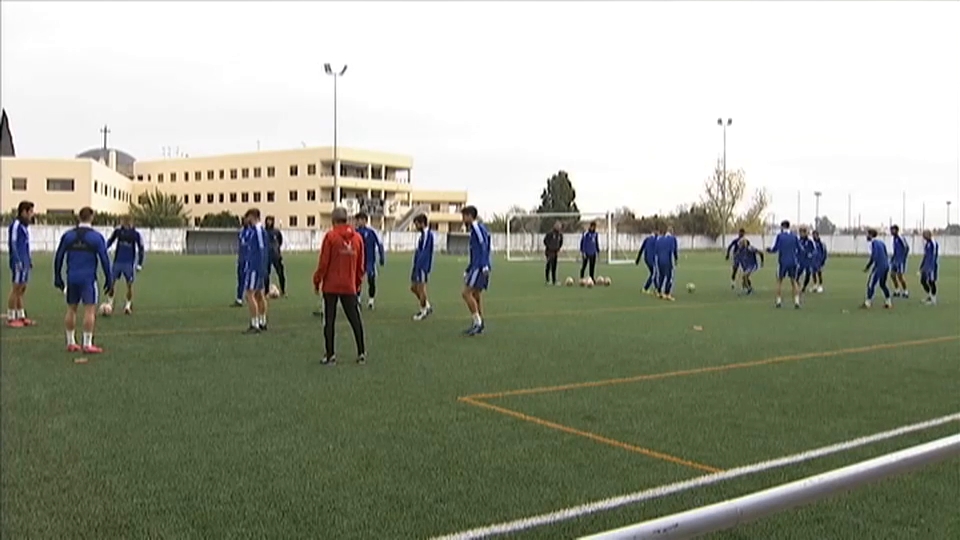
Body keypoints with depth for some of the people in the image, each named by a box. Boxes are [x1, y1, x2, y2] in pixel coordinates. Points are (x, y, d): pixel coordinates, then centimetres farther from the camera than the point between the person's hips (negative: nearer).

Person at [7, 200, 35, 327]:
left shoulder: (25, 225, 16)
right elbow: (13, 244, -16)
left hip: (25, 263, 9)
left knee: (22, 289, 12)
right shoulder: (15, 225, -12)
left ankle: (21, 317, 18)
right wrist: (18, 261, -19)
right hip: (19, 263, -9)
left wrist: (29, 260, 21)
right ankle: (11, 318, 2)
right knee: (16, 289, -4)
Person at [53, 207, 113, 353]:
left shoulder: (68, 235, 6)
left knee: (71, 309, 13)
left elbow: (58, 257, 8)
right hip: (88, 279, -4)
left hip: (72, 278, 4)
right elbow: (104, 260, -6)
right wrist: (109, 280, 1)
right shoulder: (96, 237, -5)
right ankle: (87, 345, -6)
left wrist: (58, 278, 17)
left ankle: (71, 343, 18)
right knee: (90, 310, -3)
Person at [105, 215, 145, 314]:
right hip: (117, 261, 2)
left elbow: (140, 249, -3)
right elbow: (110, 241, 9)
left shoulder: (136, 234, -9)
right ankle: (110, 302, 18)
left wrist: (139, 264, -7)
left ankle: (128, 305, 14)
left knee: (129, 285, 1)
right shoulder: (118, 231, -4)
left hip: (129, 263, -2)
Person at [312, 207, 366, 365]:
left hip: (331, 286, -3)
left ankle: (330, 355, 4)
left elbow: (324, 262, -8)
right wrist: (358, 283, 19)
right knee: (355, 319, 10)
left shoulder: (330, 236, -7)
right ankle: (361, 353, 13)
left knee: (330, 320, 4)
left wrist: (317, 281, 2)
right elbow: (360, 265, 8)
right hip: (349, 286, 3)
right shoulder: (357, 238, 4)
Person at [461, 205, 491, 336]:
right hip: (476, 267, 10)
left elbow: (484, 248, -19)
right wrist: (467, 271, 28)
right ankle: (479, 325, 14)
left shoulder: (478, 228, -9)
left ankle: (478, 322, -8)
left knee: (467, 293, -11)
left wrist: (484, 267, -26)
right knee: (476, 295, 11)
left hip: (480, 267, -10)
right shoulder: (474, 230, 20)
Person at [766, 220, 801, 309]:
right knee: (793, 281, 12)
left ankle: (779, 301, 8)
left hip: (783, 262, -2)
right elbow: (799, 249, 5)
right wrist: (797, 259, 21)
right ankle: (797, 301, 2)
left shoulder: (779, 236, -4)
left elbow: (775, 249, -4)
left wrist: (769, 250, 17)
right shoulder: (794, 236, 4)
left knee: (779, 281, 12)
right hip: (793, 262, 2)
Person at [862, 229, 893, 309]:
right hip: (886, 265, 9)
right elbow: (886, 255, 18)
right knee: (882, 284, 18)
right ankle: (888, 302, 16)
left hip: (879, 266, -9)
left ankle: (867, 303, -5)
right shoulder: (880, 242, 16)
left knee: (871, 284, -4)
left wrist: (868, 267, -11)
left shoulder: (874, 242, -9)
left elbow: (874, 256, -17)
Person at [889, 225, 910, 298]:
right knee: (892, 274, 7)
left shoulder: (900, 238, -17)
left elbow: (907, 248, -21)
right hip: (896, 259, 9)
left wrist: (904, 258, -21)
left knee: (900, 275, -6)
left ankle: (905, 292, 7)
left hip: (901, 260, -9)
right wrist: (892, 258, 20)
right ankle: (897, 290, 18)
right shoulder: (894, 238, 12)